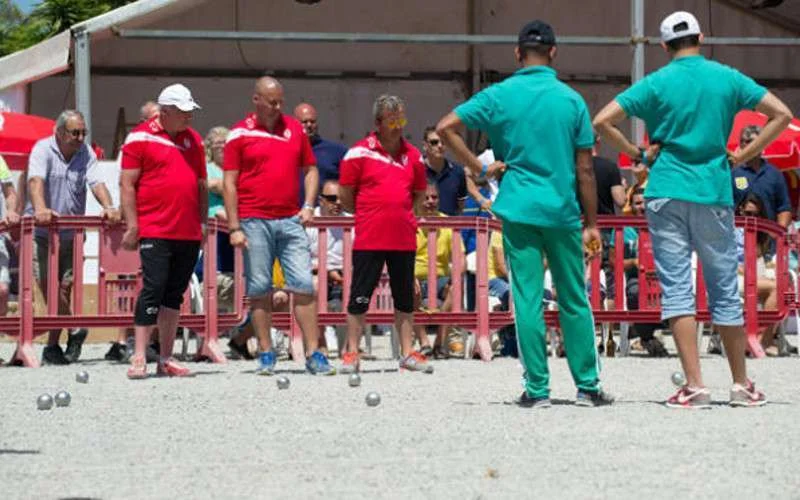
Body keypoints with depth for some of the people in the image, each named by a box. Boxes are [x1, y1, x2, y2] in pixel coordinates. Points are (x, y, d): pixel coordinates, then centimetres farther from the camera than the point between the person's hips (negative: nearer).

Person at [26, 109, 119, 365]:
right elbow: (36, 181, -24)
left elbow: (96, 182, -7)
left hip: (71, 234, 4)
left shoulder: (85, 152, 5)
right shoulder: (43, 150, -8)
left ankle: (52, 346, 10)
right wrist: (40, 209, -43)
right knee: (49, 287, -14)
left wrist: (108, 207, -27)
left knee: (64, 288, 2)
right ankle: (75, 329, 0)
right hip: (41, 232, -4)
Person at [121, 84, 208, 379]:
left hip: (189, 233, 6)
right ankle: (139, 358, -10)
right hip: (155, 231, -6)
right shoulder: (140, 138, -2)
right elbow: (127, 184, -5)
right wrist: (132, 226, -10)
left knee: (175, 294, 8)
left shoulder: (193, 139, 16)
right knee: (153, 290, -12)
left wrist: (203, 222, 17)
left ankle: (166, 359, 12)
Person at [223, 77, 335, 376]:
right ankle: (266, 354, 7)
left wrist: (308, 205, 3)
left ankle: (313, 354, -3)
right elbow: (229, 182, -1)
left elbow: (310, 169, 19)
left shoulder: (294, 128, 12)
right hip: (254, 222, -3)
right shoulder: (240, 134, 1)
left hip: (290, 220, 3)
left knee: (304, 285, -4)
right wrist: (234, 227, -7)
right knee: (259, 289, 0)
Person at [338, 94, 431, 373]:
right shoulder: (359, 153, -4)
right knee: (359, 298, 0)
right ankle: (351, 353, 7)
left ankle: (407, 353, 15)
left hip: (404, 238, 4)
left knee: (405, 298, 9)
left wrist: (401, 214, 11)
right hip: (368, 240, -4)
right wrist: (368, 216, 6)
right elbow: (345, 196, 0)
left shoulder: (413, 156, 9)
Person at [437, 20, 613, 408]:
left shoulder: (499, 96, 0)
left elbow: (446, 127, -6)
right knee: (574, 300, 8)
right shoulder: (571, 100, 1)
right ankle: (587, 387, 11)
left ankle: (537, 389, 2)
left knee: (527, 300, 2)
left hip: (518, 209, 0)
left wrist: (478, 168, 0)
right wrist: (592, 224, 7)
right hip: (562, 211, 0)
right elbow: (585, 170, 1)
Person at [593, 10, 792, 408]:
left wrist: (637, 155, 1)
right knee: (725, 290, 10)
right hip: (714, 194, 1)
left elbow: (601, 122, -8)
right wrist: (743, 156, 4)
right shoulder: (727, 78, 4)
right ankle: (742, 385, 17)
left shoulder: (656, 84, -2)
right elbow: (781, 114, 3)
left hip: (667, 193, -1)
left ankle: (694, 386, -10)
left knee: (676, 288, -1)